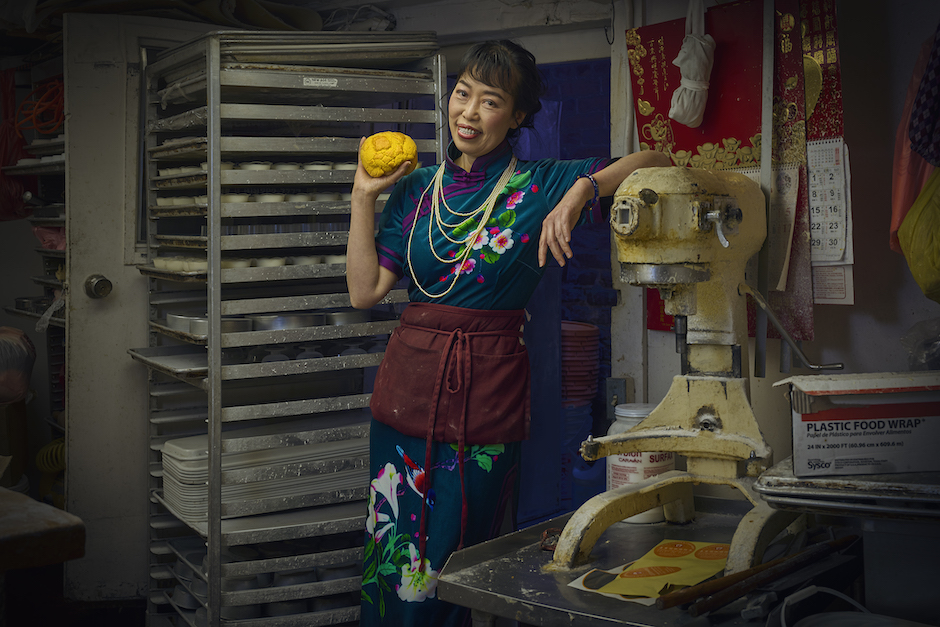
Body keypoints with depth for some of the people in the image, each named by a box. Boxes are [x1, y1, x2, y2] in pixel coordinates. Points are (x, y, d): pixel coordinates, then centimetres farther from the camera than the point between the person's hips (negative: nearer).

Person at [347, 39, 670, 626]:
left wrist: (582, 190, -22)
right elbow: (365, 290, 3)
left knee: (451, 567, 7)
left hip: (488, 397, -3)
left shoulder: (539, 185, -1)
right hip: (407, 390, 3)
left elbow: (657, 161, -7)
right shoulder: (417, 188, 8)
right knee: (393, 560, 10)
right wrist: (364, 198, 1)